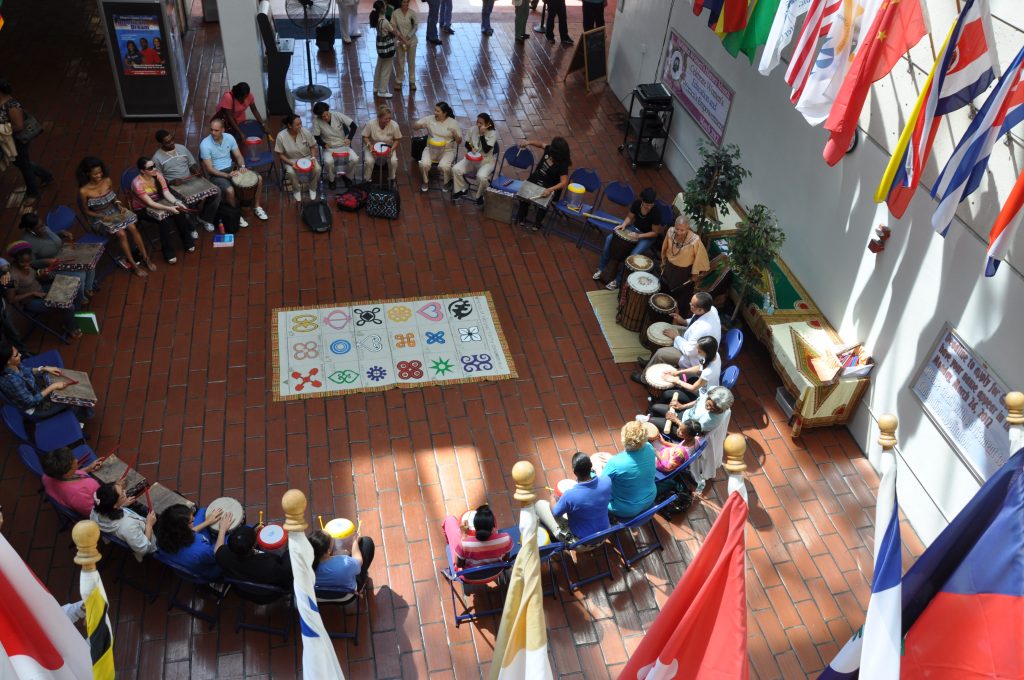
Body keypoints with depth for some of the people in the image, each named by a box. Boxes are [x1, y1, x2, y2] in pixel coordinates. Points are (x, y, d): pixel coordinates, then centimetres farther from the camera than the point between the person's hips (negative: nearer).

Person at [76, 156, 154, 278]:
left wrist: (119, 205, -10)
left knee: (133, 228, -22)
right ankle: (133, 264, -15)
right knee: (121, 233, -27)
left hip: (114, 211, 4)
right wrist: (103, 217, -20)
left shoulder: (107, 181, -7)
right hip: (99, 218, -4)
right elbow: (86, 211, -8)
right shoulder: (83, 191, -18)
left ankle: (145, 258, -10)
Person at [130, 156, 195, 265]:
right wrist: (169, 208, -36)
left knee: (179, 211, -21)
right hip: (143, 209, -5)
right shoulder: (138, 183, -27)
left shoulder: (158, 175, -10)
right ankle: (168, 253, -23)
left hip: (158, 201, 6)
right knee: (164, 217, -32)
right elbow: (150, 203, -28)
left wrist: (176, 202, -33)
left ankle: (187, 242, -8)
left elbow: (166, 192, -14)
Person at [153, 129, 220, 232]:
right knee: (189, 201, -35)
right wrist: (171, 182, -20)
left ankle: (205, 218, 2)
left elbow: (192, 163, 16)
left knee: (216, 191, -15)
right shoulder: (157, 158, -5)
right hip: (175, 185, -5)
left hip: (192, 179, 5)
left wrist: (196, 171, -6)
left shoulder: (182, 148, 8)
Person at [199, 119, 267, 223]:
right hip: (216, 174, -5)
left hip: (232, 168, 5)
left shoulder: (229, 138, -6)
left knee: (258, 179, -7)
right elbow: (209, 169, -19)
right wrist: (227, 175, -29)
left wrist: (242, 166, -18)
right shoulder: (205, 145, -20)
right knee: (230, 190, -35)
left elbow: (238, 156, 4)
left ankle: (256, 207, 10)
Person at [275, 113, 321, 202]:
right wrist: (292, 163, -23)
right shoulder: (281, 136, -21)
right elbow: (280, 155, -11)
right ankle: (296, 190, 0)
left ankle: (312, 188, 4)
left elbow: (312, 147, -1)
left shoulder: (306, 132, -17)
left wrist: (313, 158, -18)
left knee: (317, 169, -26)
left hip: (306, 157, 2)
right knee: (291, 172, -33)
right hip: (290, 160, -2)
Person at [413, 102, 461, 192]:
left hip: (448, 150, -2)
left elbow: (459, 141, -3)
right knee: (424, 164, -26)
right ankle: (425, 181, 6)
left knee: (444, 166, -31)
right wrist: (419, 125, -21)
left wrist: (455, 135, -25)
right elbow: (414, 127, 2)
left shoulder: (453, 123, -5)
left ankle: (447, 182, 3)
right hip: (431, 148, 2)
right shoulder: (430, 119, -1)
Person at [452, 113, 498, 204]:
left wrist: (482, 134, -26)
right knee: (455, 169, -16)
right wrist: (471, 148, -14)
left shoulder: (493, 134, -15)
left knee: (481, 176, -34)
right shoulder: (473, 129, -3)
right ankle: (461, 190, 7)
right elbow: (467, 144, 8)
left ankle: (479, 195, -4)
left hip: (487, 161, -5)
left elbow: (486, 150, -24)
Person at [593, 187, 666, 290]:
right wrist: (623, 224, -18)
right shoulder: (637, 203, -15)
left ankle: (618, 280, -16)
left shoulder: (655, 212, -28)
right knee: (610, 238, -11)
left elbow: (655, 232, -18)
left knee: (633, 255, -31)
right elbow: (630, 217, 2)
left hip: (647, 236, -6)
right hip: (634, 228, 6)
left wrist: (639, 236, -28)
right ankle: (601, 269, -1)